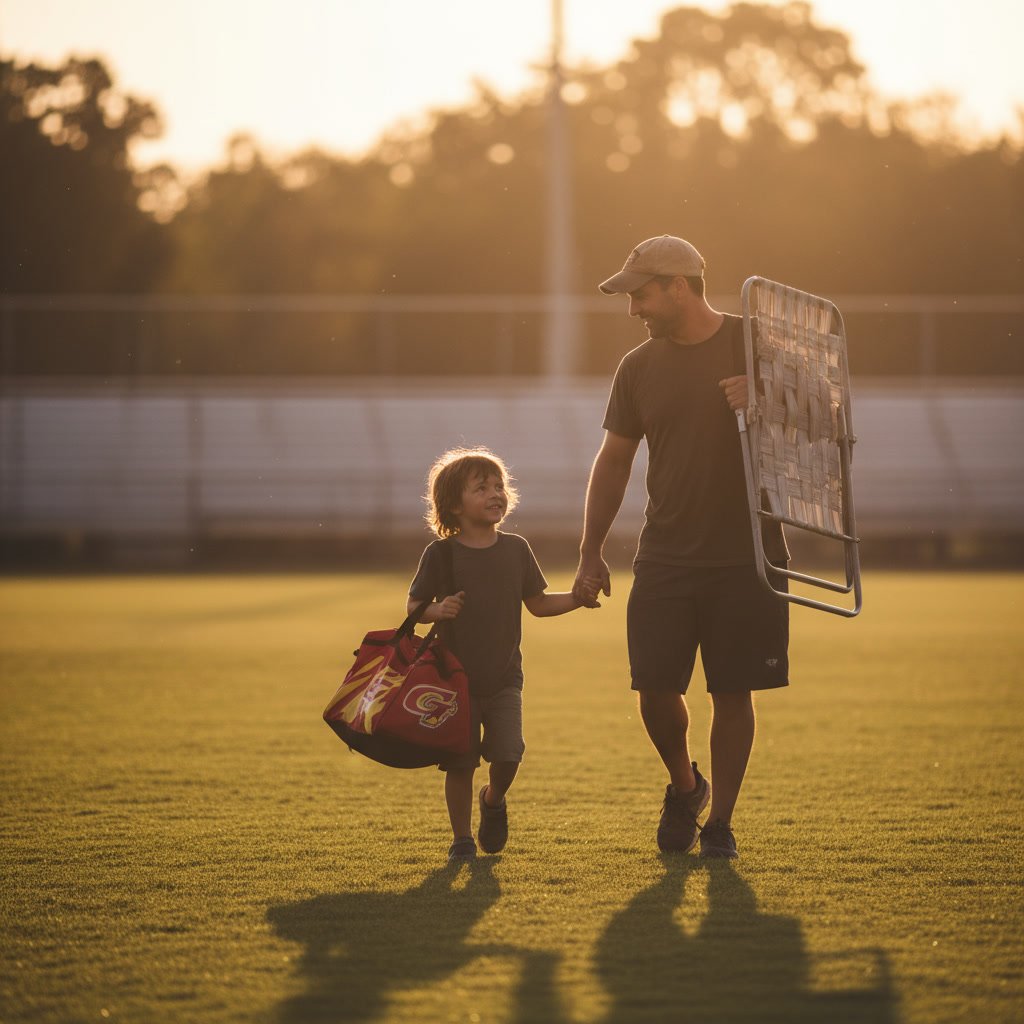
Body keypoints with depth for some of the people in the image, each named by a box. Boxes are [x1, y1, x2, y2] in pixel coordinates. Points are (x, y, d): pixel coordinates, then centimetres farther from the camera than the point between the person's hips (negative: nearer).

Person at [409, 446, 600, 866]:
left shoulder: (515, 549, 3)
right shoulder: (440, 554, -6)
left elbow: (538, 604, 11)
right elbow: (414, 607, -2)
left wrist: (576, 598, -4)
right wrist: (438, 610, -23)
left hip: (503, 678, 2)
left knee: (507, 754, -10)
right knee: (459, 763, -1)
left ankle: (493, 800, 23)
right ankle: (462, 839, 16)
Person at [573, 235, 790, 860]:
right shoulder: (639, 368, 9)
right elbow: (615, 460, 15)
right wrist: (591, 553, 13)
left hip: (748, 555, -3)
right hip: (666, 558, 3)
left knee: (734, 692, 0)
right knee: (655, 687, -3)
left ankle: (720, 820, 14)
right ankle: (684, 786, 24)